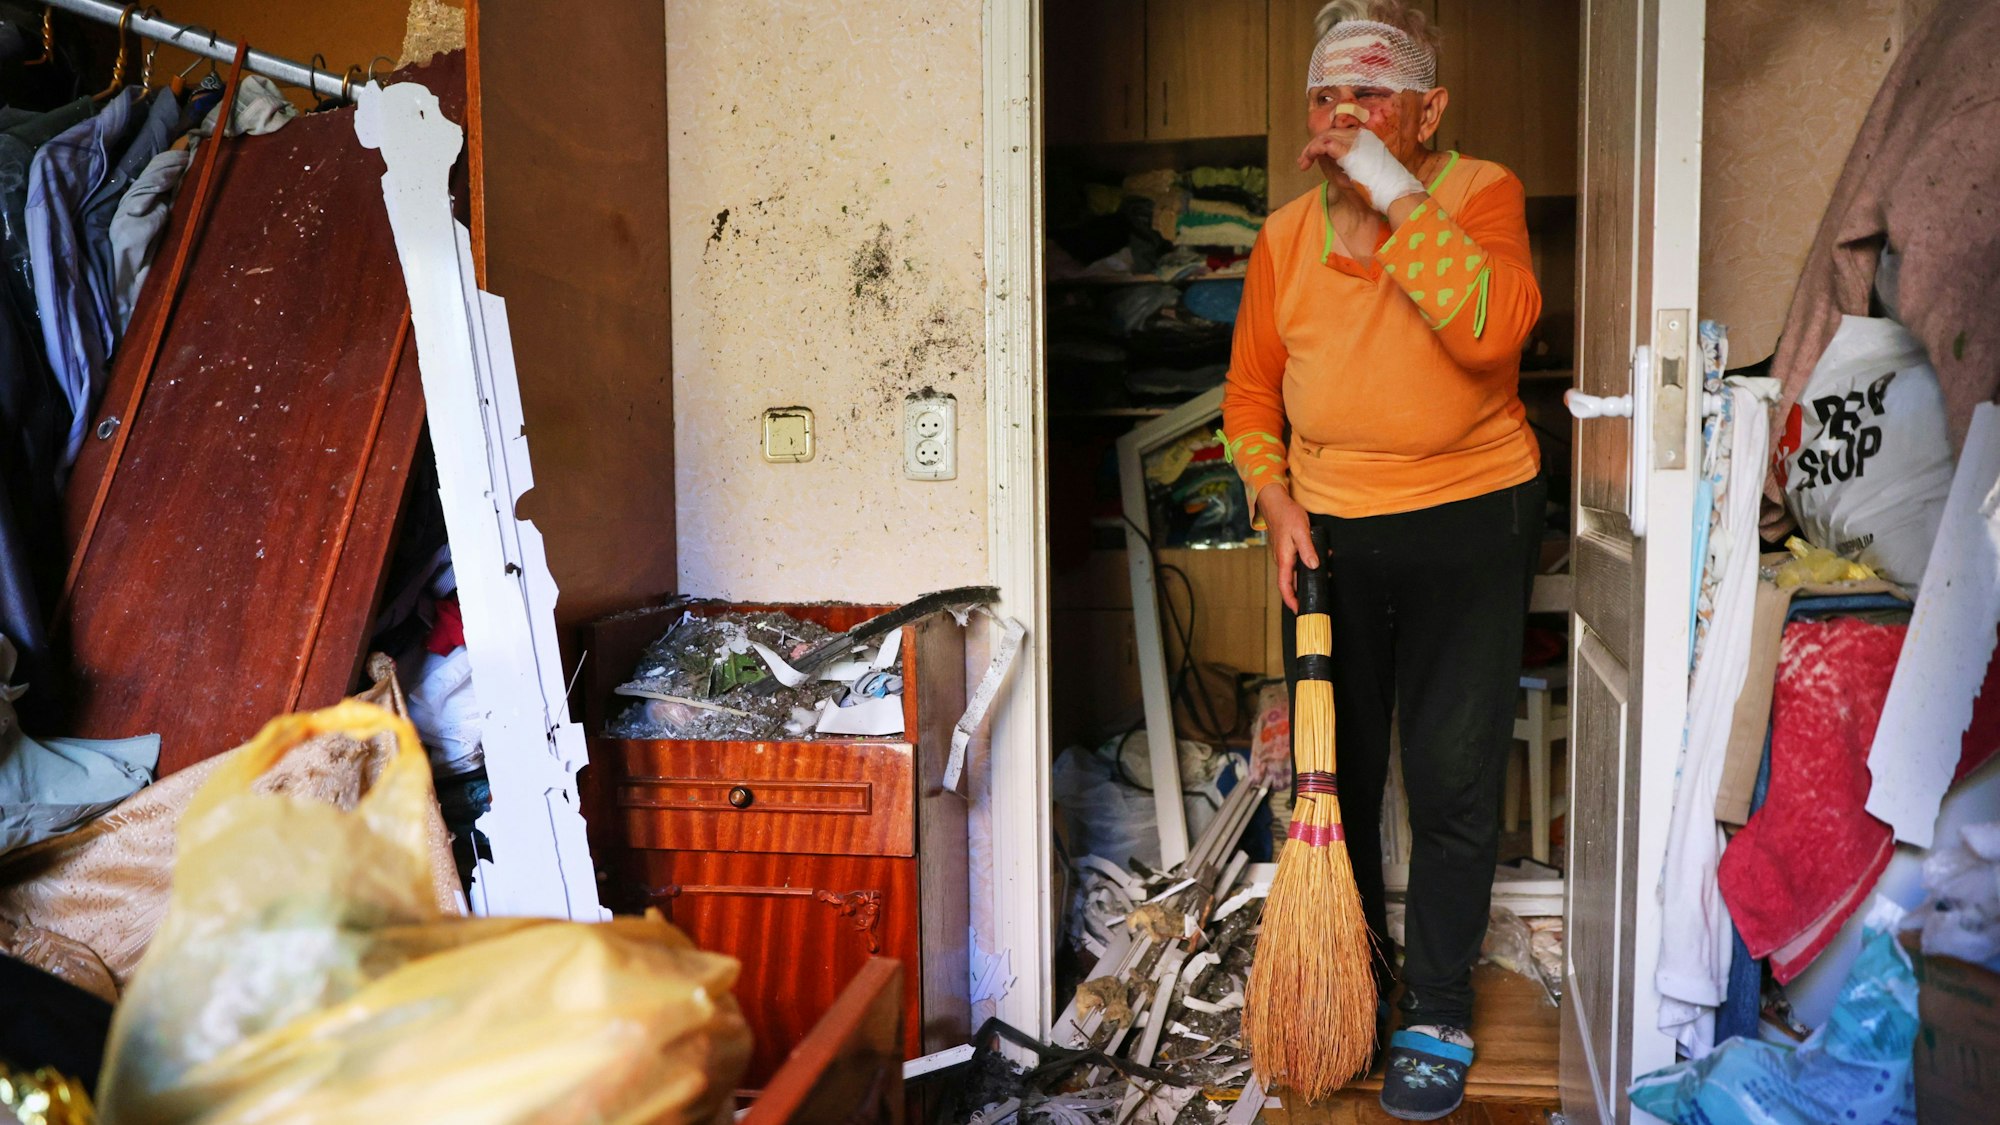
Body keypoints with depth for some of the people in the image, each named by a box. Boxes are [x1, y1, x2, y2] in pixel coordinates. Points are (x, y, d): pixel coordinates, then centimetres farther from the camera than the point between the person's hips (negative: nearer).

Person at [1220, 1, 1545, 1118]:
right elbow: (1252, 391, 11)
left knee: (1453, 781, 0)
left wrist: (1391, 191, -26)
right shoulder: (1286, 235, 4)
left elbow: (1492, 328, -28)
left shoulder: (1478, 193, -7)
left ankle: (1438, 1018, 16)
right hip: (1327, 530, 4)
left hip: (1469, 522, -4)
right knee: (1333, 773, 12)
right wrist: (1275, 500, -3)